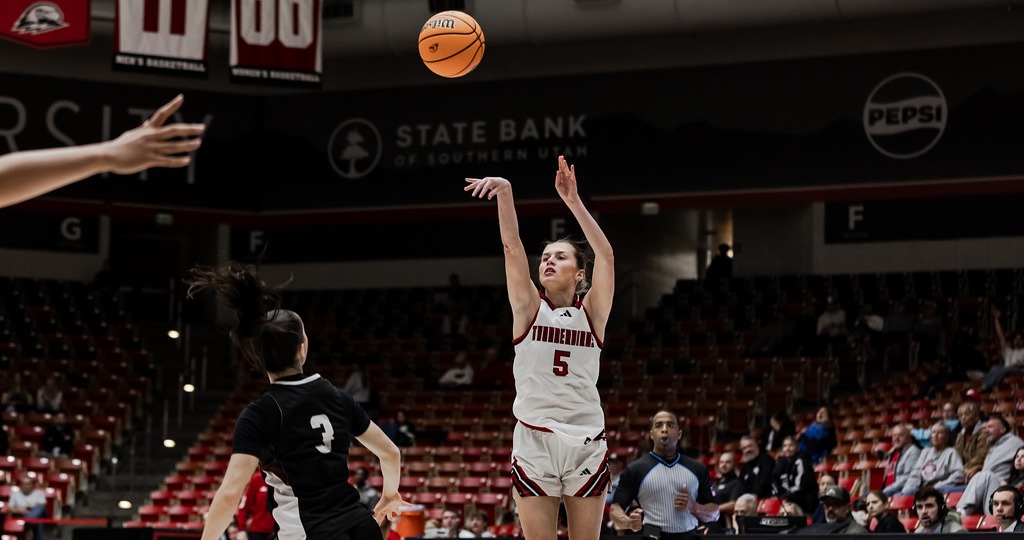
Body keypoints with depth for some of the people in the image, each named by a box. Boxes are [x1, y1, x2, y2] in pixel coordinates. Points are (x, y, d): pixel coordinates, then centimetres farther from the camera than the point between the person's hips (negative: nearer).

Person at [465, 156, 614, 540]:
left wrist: (573, 201, -13)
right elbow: (512, 248, -6)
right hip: (534, 441, 0)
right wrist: (504, 193, -20)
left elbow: (605, 256, -8)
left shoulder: (591, 313, 5)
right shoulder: (530, 308, 6)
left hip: (586, 444, 0)